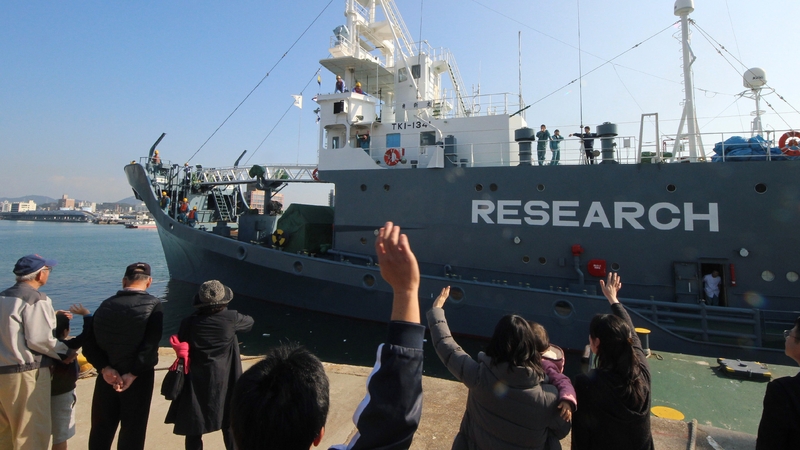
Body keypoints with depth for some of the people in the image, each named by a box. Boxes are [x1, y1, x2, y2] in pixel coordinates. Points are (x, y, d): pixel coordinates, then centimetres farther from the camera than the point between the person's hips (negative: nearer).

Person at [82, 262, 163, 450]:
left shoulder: (106, 305, 3)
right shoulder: (153, 305, -11)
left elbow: (89, 344, -2)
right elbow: (150, 345, -21)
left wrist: (105, 368, -9)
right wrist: (133, 374, -17)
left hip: (107, 377, 4)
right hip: (139, 378, -4)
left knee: (101, 430, 18)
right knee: (132, 433, 8)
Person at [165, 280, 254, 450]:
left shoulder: (189, 322, -8)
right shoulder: (231, 318, -11)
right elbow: (250, 322, 9)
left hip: (196, 382, 1)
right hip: (224, 381, -1)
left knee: (193, 428, 12)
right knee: (229, 424, 14)